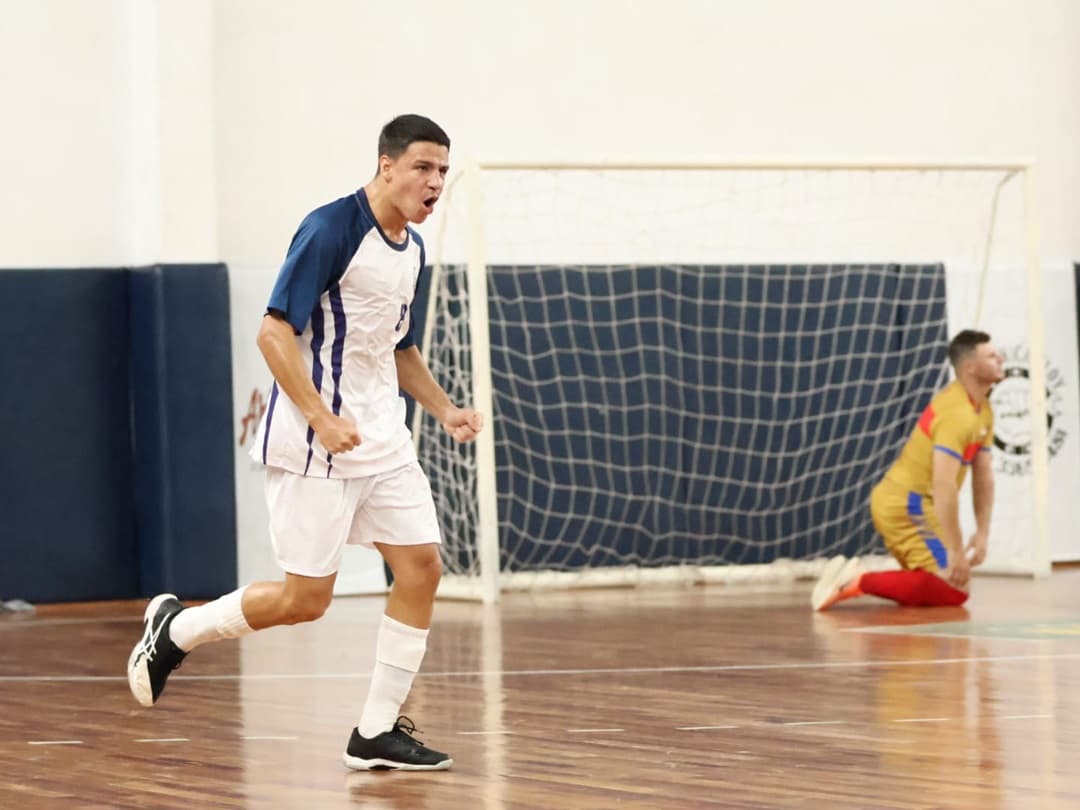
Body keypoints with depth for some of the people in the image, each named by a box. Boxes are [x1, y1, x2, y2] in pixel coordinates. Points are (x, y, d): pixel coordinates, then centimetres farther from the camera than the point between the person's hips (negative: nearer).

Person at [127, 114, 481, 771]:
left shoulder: (413, 248, 11)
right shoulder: (331, 230, -15)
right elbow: (275, 333, -19)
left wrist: (446, 410, 11)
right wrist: (323, 418, -27)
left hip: (383, 440, 8)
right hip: (314, 445, -8)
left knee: (422, 568, -1)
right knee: (305, 599, -6)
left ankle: (377, 731, 7)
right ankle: (176, 629, 18)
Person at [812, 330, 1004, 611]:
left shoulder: (982, 411, 12)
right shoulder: (957, 413, -20)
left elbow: (983, 475, 15)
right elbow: (944, 484, -27)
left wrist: (982, 533, 5)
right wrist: (956, 552, -28)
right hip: (907, 504, -10)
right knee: (953, 590, -16)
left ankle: (853, 577, 6)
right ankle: (859, 581, -18)